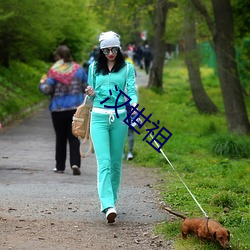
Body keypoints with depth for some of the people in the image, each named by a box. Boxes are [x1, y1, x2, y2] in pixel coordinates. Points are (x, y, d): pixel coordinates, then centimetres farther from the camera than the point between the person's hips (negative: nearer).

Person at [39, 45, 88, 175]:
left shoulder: (54, 71, -9)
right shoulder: (78, 69, 1)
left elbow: (47, 90, -12)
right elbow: (87, 87, 6)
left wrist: (42, 83, 9)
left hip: (58, 109, -2)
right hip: (76, 108, 2)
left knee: (60, 138, 10)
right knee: (74, 137, 3)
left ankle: (60, 166, 16)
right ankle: (75, 163, -14)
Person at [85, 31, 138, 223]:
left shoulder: (127, 68, 5)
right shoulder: (94, 68, 11)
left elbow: (132, 90, -4)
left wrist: (134, 104, -25)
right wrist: (91, 94, -6)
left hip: (119, 117, 0)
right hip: (99, 117, 0)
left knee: (116, 162, 7)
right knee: (104, 162, -13)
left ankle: (111, 199, 22)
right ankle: (108, 206, -23)